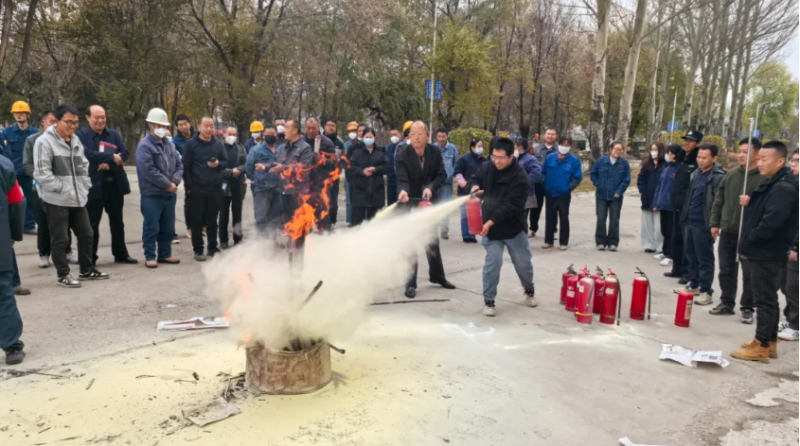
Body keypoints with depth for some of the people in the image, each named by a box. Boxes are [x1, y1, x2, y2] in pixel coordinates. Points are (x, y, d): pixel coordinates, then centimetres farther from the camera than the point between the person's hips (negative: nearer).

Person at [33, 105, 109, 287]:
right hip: (56, 200, -7)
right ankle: (63, 275, 12)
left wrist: (85, 185, 9)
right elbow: (41, 173, -16)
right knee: (60, 240, 1)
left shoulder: (75, 140, 14)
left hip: (77, 198, 8)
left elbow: (83, 165, 21)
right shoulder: (45, 142, -11)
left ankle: (87, 270, 27)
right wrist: (61, 187, -17)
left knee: (86, 234, 14)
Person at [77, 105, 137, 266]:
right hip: (93, 185, -4)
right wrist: (111, 157, -19)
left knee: (117, 222, 13)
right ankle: (90, 258, 13)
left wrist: (109, 163, -18)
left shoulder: (114, 134, 11)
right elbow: (87, 154, -19)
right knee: (92, 224, 4)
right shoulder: (81, 135, -2)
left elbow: (124, 153, -2)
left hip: (115, 184, 4)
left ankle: (120, 254, 25)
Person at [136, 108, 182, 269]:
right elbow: (148, 170, -20)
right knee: (151, 227, -2)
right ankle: (150, 256, 7)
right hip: (152, 194, -7)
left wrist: (175, 182, -8)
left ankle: (165, 254, 23)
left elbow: (179, 165, 12)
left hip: (170, 194, 7)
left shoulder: (170, 144, 14)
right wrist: (168, 184, -16)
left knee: (168, 227, 13)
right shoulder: (145, 145, -10)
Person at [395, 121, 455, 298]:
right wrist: (403, 191, -50)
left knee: (433, 241, 17)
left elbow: (442, 175, -9)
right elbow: (402, 179, -29)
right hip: (410, 204, -4)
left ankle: (437, 276, 35)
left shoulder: (435, 151, -8)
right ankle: (411, 283, 7)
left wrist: (430, 187, -27)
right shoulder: (402, 156, -19)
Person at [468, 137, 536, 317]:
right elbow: (475, 179, 15)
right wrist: (474, 187, -11)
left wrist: (491, 221, -30)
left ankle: (529, 290, 40)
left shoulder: (520, 177, -20)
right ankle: (488, 300, 7)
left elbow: (512, 205, -25)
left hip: (514, 227, -2)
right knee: (493, 262, -6)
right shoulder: (486, 168, -5)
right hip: (490, 227, 2)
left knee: (523, 262, 12)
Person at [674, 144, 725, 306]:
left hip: (703, 224, -8)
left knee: (704, 259, 0)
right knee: (691, 256, 15)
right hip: (689, 221, 8)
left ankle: (706, 291, 8)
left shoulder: (718, 176, -11)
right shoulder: (696, 173, 14)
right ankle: (694, 285, 28)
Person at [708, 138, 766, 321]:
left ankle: (747, 308, 19)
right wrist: (715, 223, 8)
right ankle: (727, 303, 26)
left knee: (749, 274, 6)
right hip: (727, 232, 5)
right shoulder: (731, 174, 7)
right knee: (726, 271, 13)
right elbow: (719, 201, 11)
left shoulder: (764, 177, -10)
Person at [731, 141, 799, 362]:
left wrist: (750, 239, -14)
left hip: (767, 254, -10)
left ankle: (761, 346, 6)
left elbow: (771, 222, -26)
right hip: (762, 252, 10)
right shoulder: (772, 184, 14)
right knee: (768, 299, 17)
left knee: (764, 300, -2)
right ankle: (769, 342, 27)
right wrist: (750, 204, 0)